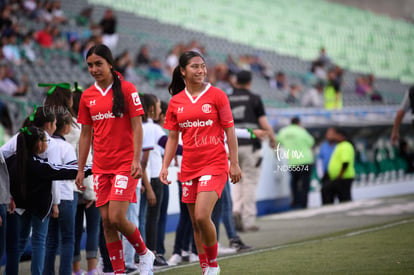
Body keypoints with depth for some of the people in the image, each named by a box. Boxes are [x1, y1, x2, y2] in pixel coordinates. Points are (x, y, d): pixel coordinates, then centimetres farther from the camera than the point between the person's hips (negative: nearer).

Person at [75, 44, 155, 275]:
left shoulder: (127, 89, -4)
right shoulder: (88, 96, 9)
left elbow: (137, 127, -6)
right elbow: (85, 134, 14)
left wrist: (136, 160, -15)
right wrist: (81, 169, 12)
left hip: (125, 164, -5)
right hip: (101, 167, 5)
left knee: (117, 218, -14)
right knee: (106, 221, 1)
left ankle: (145, 254, 10)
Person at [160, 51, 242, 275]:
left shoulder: (217, 95, -3)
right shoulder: (176, 102, 7)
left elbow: (229, 130, -2)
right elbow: (172, 138, 12)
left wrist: (234, 163, -5)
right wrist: (165, 167, 4)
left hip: (214, 165, -4)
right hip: (189, 168, 4)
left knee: (202, 216, -19)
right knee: (196, 223, 7)